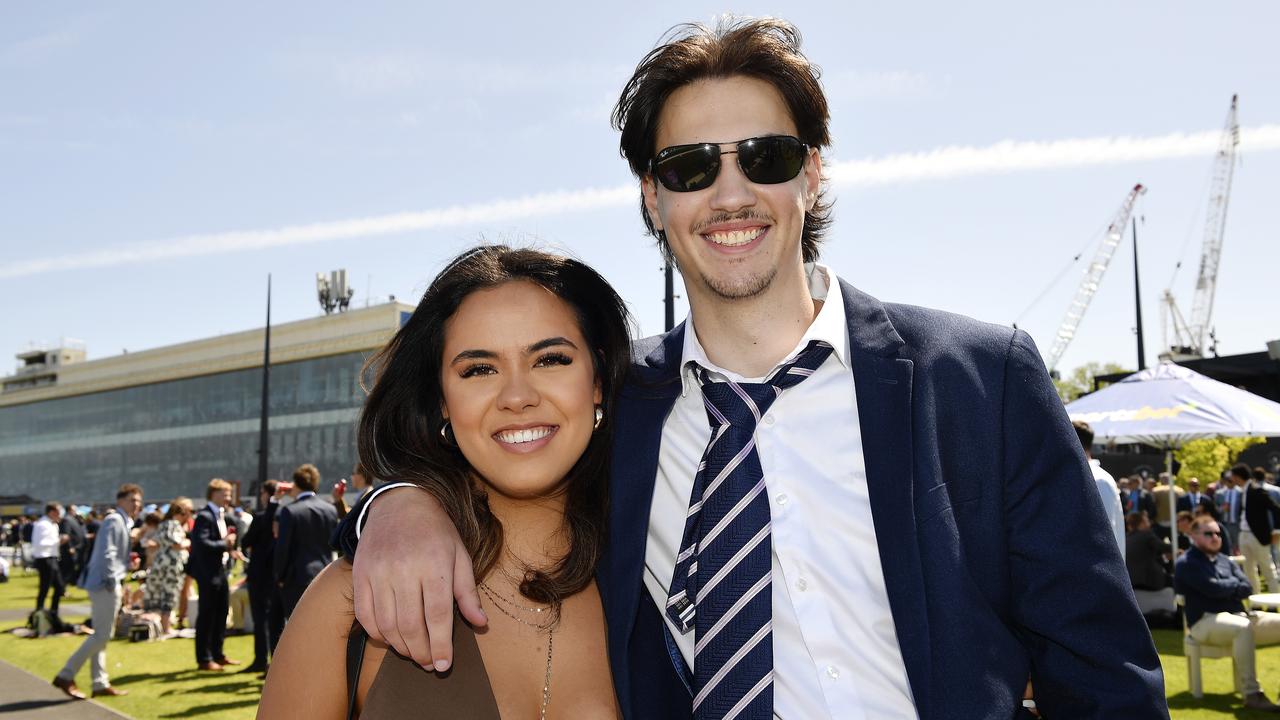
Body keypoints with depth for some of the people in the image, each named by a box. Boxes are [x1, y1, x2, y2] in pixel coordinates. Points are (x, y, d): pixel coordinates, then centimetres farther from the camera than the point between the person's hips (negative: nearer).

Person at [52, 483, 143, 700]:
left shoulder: (123, 522, 18)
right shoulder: (114, 520, -13)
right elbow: (107, 554, -20)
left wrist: (128, 565, 10)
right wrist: (112, 583, -20)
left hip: (107, 583, 11)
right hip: (106, 583, -11)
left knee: (101, 635, 13)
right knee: (102, 635, -7)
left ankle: (100, 683, 18)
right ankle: (66, 676, -2)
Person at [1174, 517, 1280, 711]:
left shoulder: (1225, 560, 22)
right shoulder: (1186, 563, -2)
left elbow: (1247, 588, 10)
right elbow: (1213, 588, -15)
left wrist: (1225, 589, -7)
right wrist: (1234, 584, 4)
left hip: (1238, 616, 8)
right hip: (1205, 621, -8)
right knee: (1244, 627, -39)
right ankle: (1251, 694, -35)